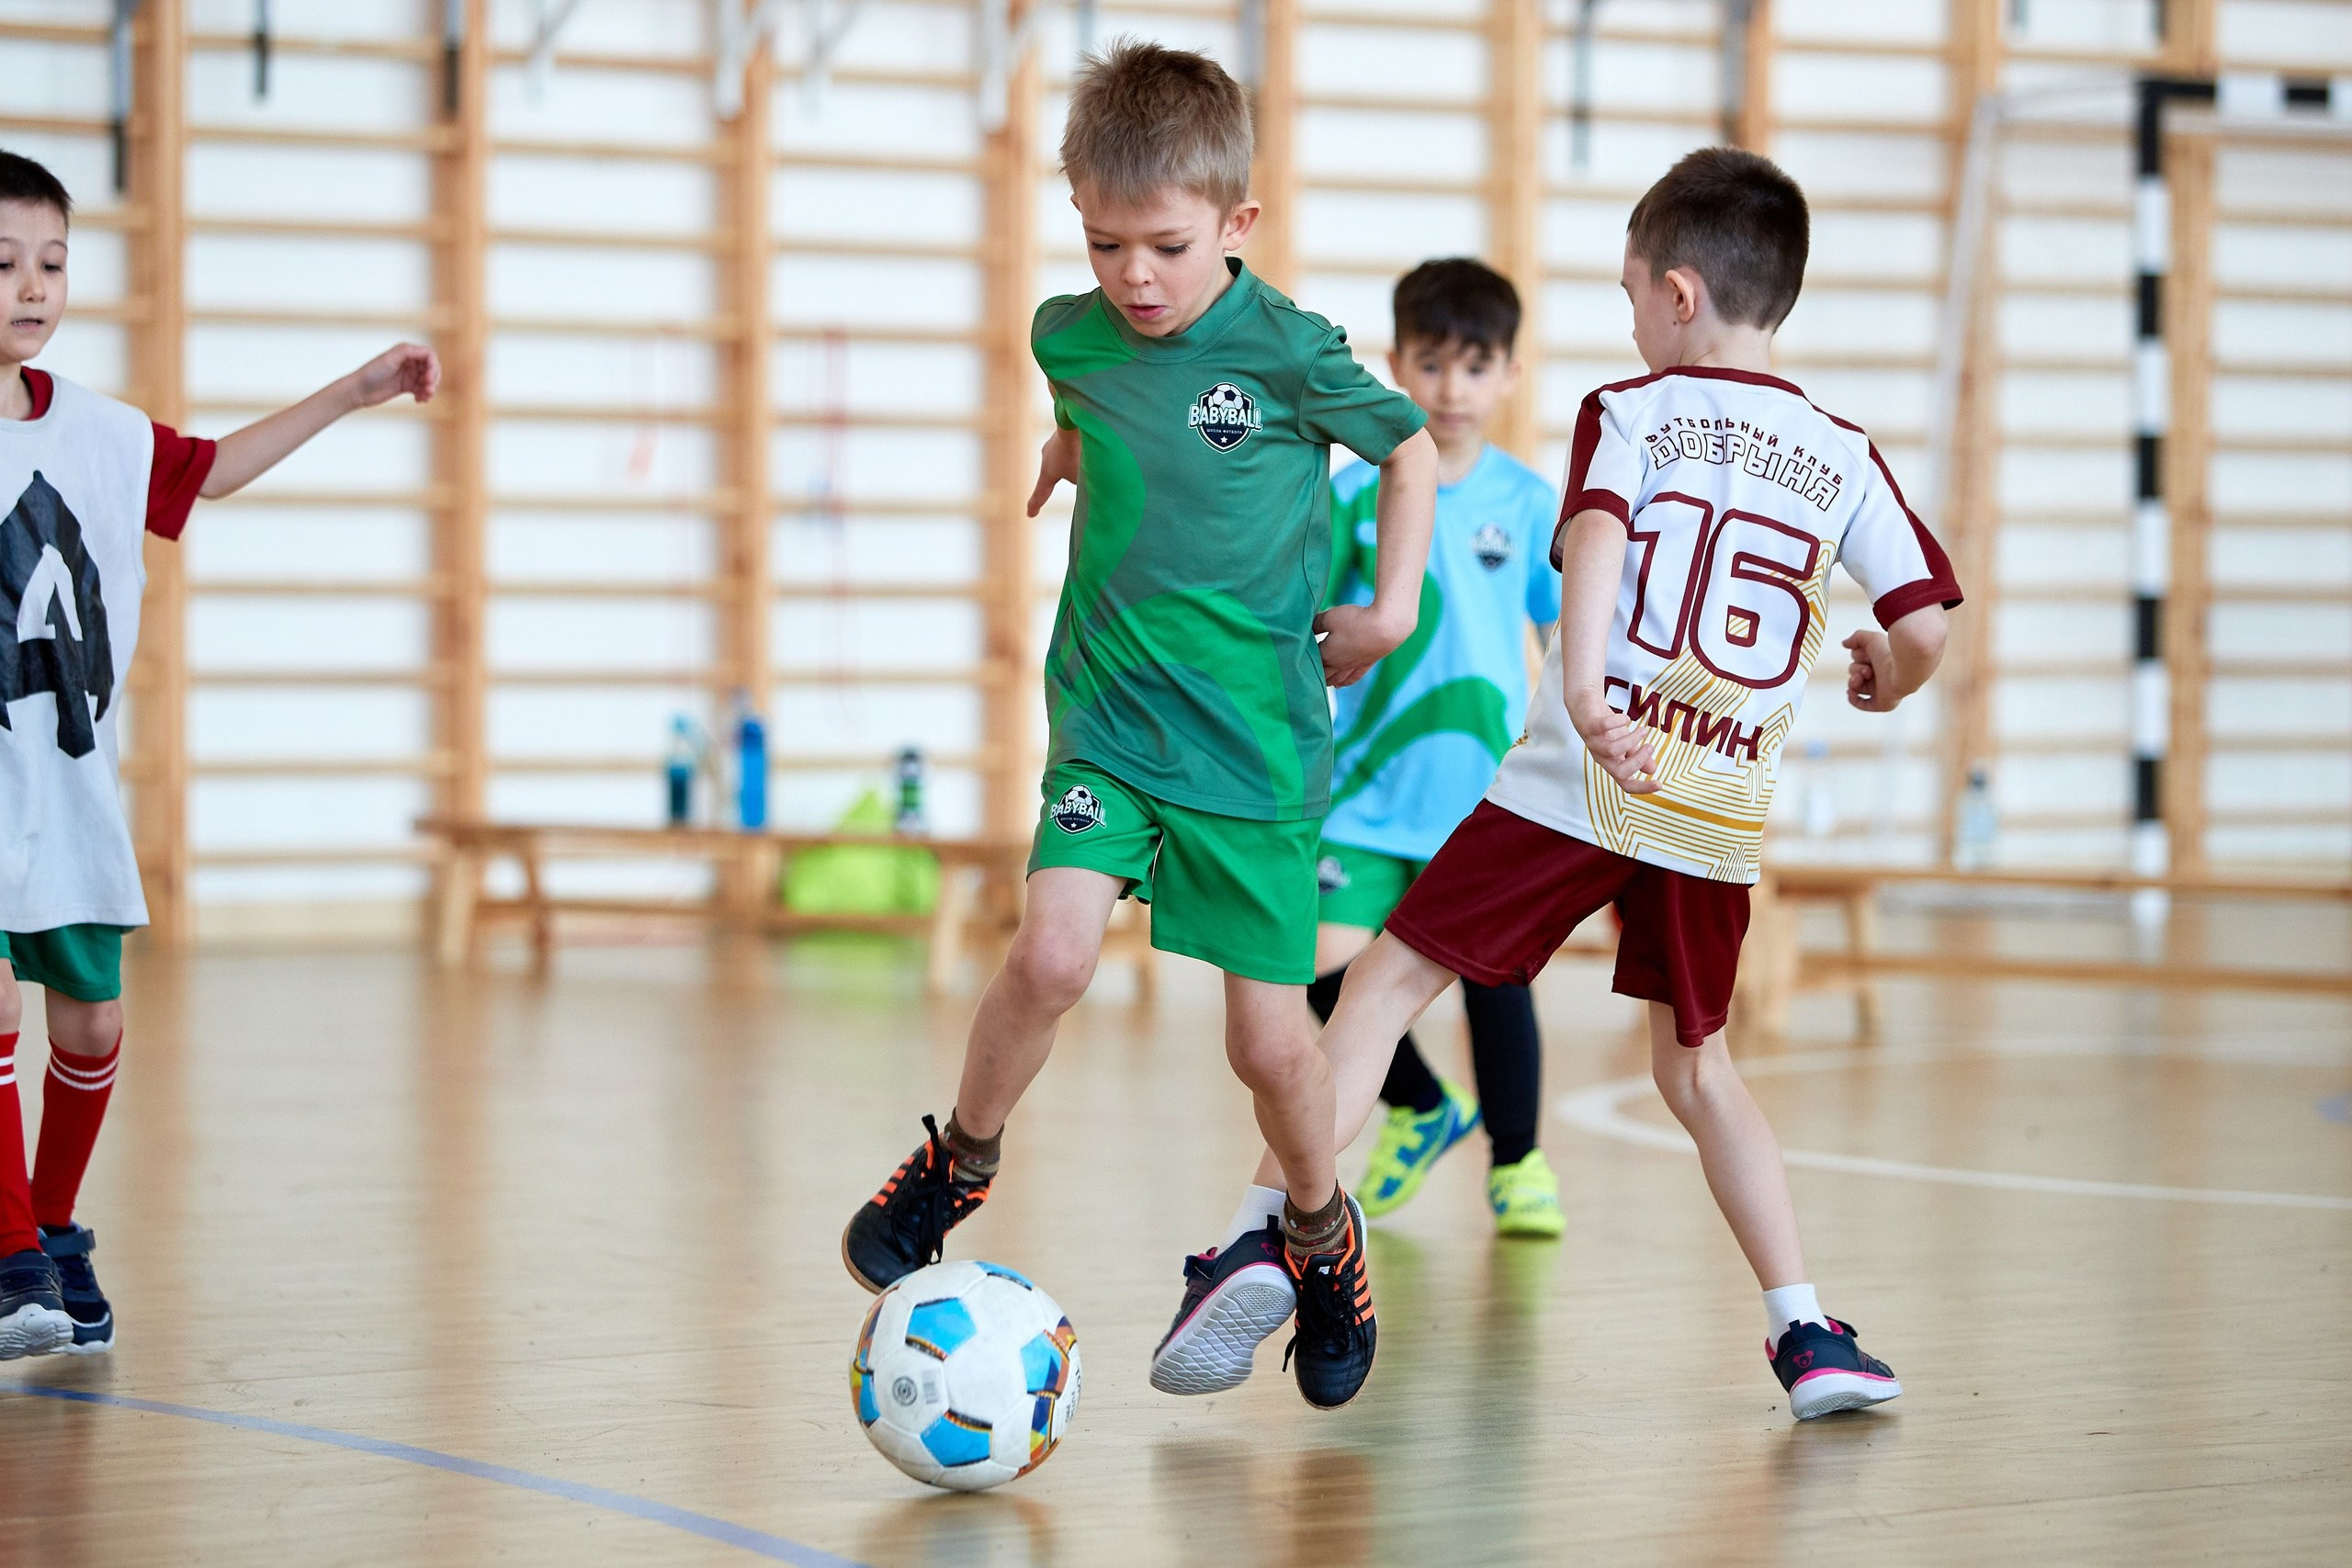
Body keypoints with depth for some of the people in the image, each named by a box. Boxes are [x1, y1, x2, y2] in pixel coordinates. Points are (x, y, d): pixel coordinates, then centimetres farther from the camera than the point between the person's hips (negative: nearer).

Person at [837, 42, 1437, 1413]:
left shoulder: (1287, 351, -13)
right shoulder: (1072, 339, -1)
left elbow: (1412, 448, 3)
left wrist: (1394, 605, -1)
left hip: (1260, 746, -2)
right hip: (1108, 723, 2)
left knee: (1270, 1040, 1)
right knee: (1052, 954, -20)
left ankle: (1324, 1237, 30)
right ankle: (961, 1162, 7)